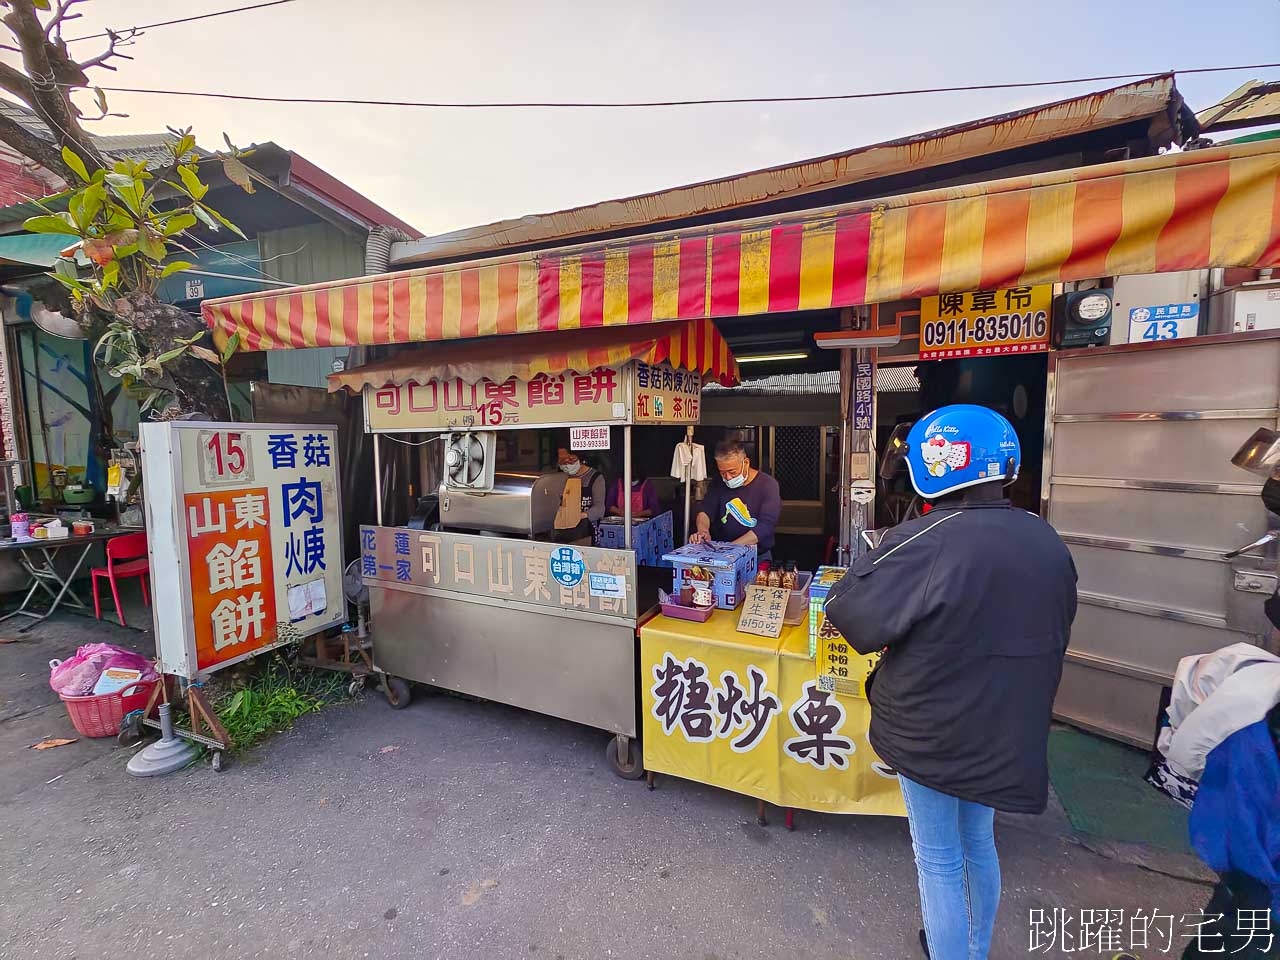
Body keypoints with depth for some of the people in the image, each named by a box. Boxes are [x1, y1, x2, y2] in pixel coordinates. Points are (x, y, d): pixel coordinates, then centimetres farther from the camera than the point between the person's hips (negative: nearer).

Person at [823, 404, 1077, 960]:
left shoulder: (924, 544, -28)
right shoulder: (1047, 542, -3)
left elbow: (849, 612, -23)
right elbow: (1054, 633, 11)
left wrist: (876, 562, -6)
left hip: (932, 735, -7)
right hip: (1009, 733, 7)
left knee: (939, 860, 14)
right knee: (978, 842, 27)